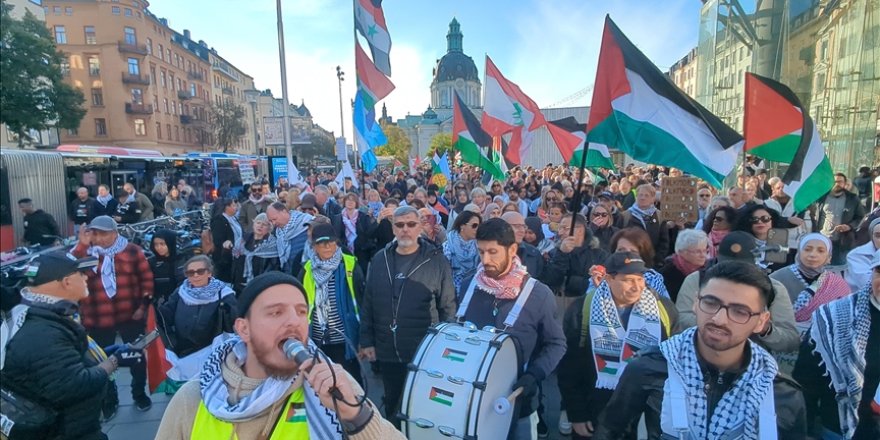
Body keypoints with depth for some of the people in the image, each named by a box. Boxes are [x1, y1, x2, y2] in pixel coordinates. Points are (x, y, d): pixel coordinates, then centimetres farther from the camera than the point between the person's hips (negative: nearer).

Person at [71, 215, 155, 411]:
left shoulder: (132, 251, -4)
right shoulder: (84, 252, -1)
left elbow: (146, 278, -1)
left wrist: (144, 305, -6)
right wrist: (81, 245, -23)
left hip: (130, 316, -1)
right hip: (96, 320, 1)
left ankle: (139, 393, 33)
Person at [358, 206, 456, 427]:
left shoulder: (436, 260, -8)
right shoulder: (380, 259, 1)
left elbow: (448, 307, -4)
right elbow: (368, 303, 6)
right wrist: (366, 341, 5)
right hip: (387, 351, 3)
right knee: (392, 404, 20)